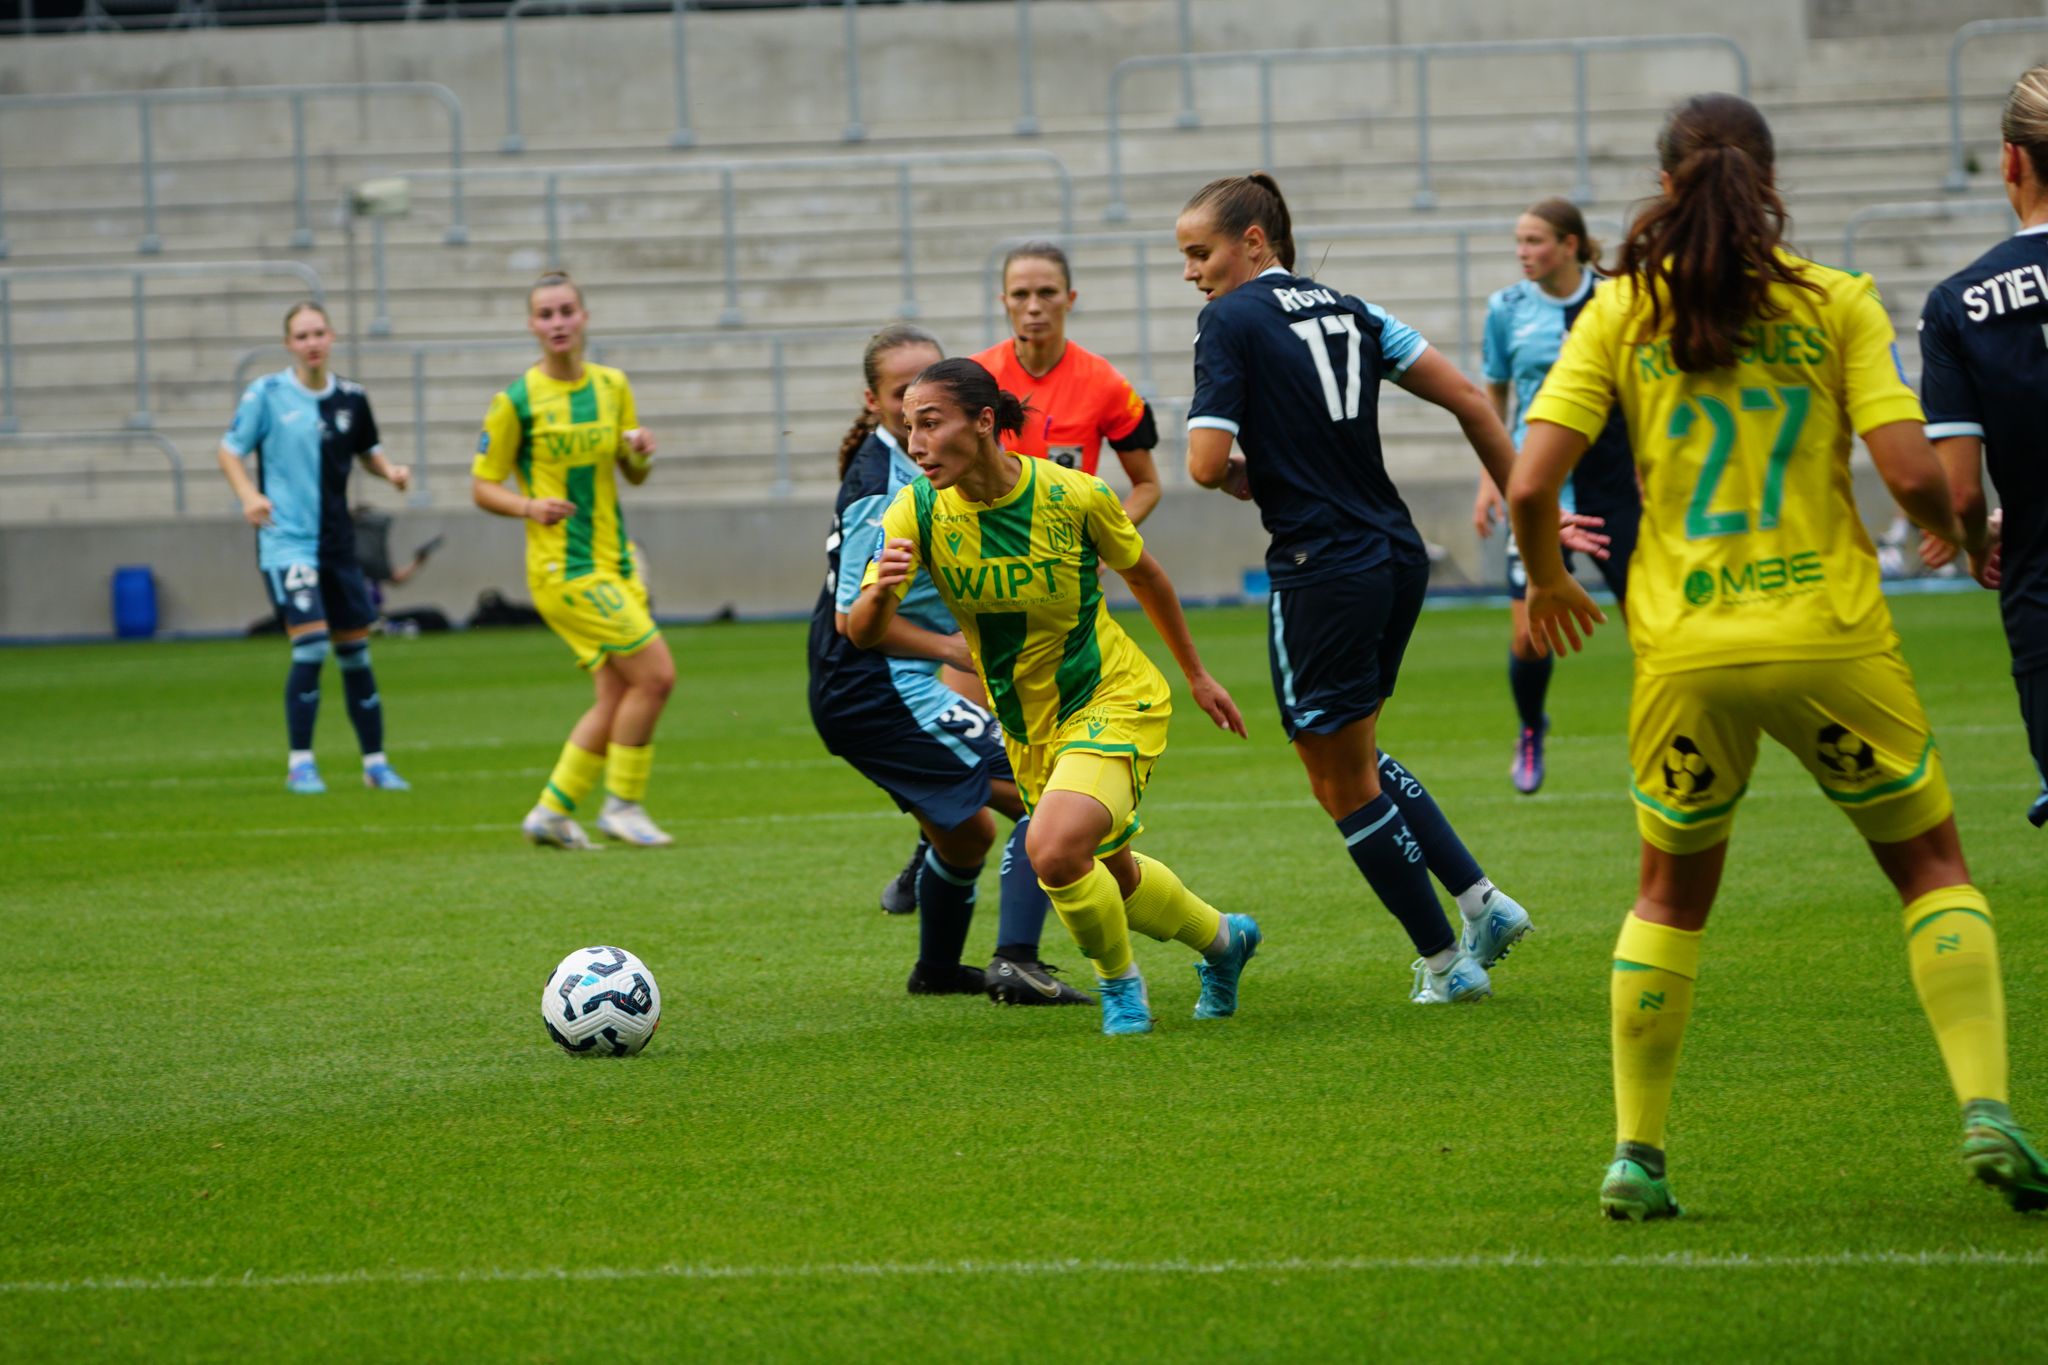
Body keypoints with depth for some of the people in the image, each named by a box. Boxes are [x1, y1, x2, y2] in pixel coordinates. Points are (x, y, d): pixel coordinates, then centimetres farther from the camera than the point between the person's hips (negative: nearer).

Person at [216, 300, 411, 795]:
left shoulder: (351, 398, 6)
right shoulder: (266, 394, -5)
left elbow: (367, 451, 22)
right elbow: (230, 451, 0)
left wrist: (390, 471, 0)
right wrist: (248, 495, -18)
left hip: (337, 544, 5)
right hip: (287, 542, -5)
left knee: (355, 651, 9)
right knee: (310, 644, -17)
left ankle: (375, 763, 20)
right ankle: (299, 763, -7)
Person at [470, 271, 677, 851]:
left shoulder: (612, 386, 9)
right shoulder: (516, 401, -8)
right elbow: (482, 485, -3)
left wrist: (640, 452, -6)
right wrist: (528, 506, -22)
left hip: (613, 562, 7)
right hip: (564, 568, -7)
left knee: (616, 700, 5)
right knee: (656, 673, -14)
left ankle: (552, 813, 16)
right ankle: (623, 804, -1)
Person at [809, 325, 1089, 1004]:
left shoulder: (912, 469, 11)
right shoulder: (884, 487, -19)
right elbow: (855, 617, -21)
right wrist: (954, 649, -16)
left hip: (858, 694, 11)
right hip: (880, 691, -11)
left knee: (968, 833, 30)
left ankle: (937, 969, 49)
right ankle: (1016, 963, -24)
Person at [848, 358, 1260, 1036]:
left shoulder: (1072, 495, -21)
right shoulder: (917, 510, -15)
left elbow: (1142, 574, -1)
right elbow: (861, 634, -23)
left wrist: (1196, 674, 10)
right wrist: (879, 593, -47)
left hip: (1113, 700, -5)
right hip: (1027, 724, 5)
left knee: (1054, 849, -27)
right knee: (1113, 875, 20)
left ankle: (1118, 981, 1)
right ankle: (1223, 938, 51)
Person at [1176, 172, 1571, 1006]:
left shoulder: (1230, 321, -9)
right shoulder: (1345, 311, 11)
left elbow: (1206, 464, -16)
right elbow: (1465, 397, 9)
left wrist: (1247, 479, 7)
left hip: (1323, 575, -7)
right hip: (1398, 556, 8)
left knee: (1341, 784, 8)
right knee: (1355, 761, 24)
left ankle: (1444, 961, 12)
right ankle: (1481, 900, 15)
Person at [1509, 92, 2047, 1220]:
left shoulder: (1621, 312, 1)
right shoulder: (1835, 302, -2)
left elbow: (1530, 484, -6)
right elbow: (1911, 472, -11)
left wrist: (1547, 581, 14)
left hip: (1683, 650, 1)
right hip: (1830, 634, -1)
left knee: (1671, 890, 20)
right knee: (1931, 863, 13)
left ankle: (1635, 1156, 16)